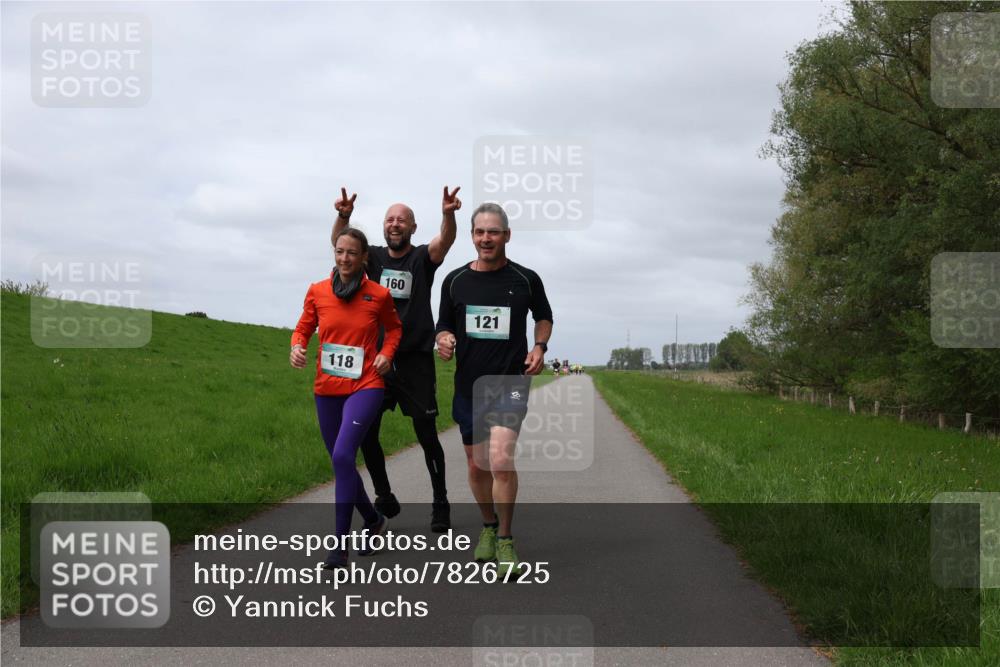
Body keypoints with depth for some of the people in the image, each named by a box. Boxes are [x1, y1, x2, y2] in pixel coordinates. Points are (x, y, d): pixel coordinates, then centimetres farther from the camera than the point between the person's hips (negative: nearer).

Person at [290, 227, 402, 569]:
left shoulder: (379, 294, -3)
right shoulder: (317, 291, 1)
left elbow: (393, 328, 15)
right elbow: (303, 328, 11)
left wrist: (386, 354, -2)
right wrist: (297, 347, -10)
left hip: (364, 386, -4)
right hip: (327, 388, 4)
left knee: (343, 455, -21)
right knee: (341, 461, 14)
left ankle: (340, 544, -16)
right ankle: (373, 520, 39)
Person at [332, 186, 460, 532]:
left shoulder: (423, 258, 1)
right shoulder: (374, 257, 8)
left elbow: (445, 241, -20)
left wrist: (448, 214, -43)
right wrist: (343, 216, -32)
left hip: (415, 360, -3)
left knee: (426, 435, -2)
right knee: (366, 434, 4)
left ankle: (440, 504, 12)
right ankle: (385, 498, 22)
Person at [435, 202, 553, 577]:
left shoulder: (526, 279, 0)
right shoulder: (455, 281, 4)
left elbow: (544, 316, 17)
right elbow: (444, 325, 12)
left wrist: (540, 346, -2)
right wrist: (444, 341, -11)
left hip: (510, 381, -3)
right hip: (468, 385, 3)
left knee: (501, 459, -19)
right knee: (476, 465, 12)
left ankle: (505, 539, -4)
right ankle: (488, 526, 35)